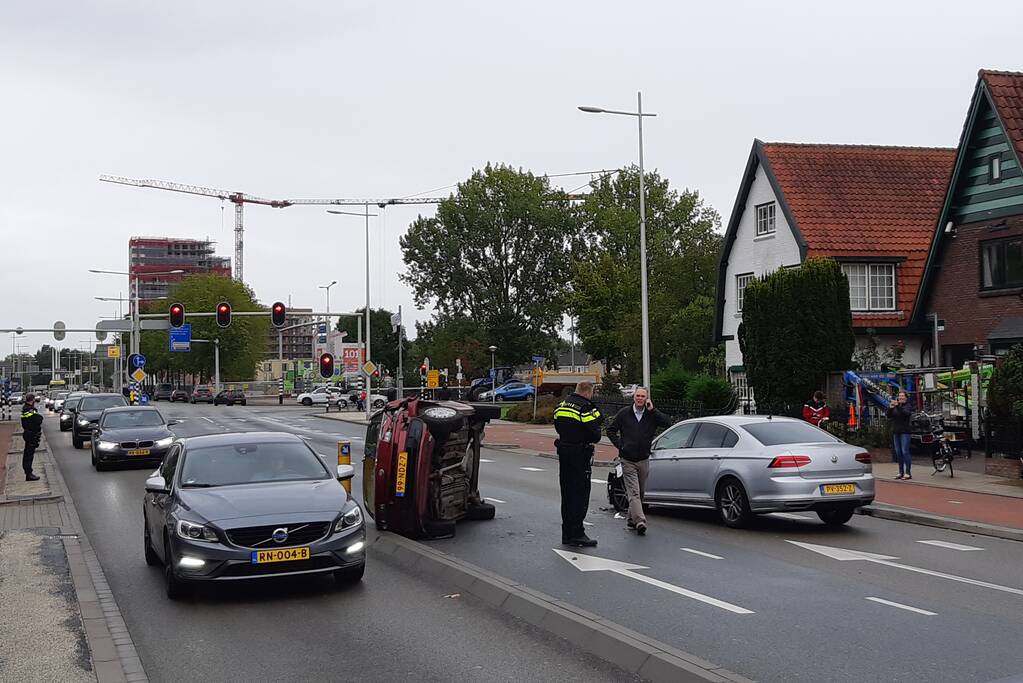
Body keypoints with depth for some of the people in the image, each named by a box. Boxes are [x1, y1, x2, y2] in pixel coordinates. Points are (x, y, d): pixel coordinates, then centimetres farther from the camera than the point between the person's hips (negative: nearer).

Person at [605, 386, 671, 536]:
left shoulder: (652, 414, 4)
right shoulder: (624, 413, 1)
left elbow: (667, 422, -12)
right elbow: (611, 430, 9)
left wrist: (652, 410, -15)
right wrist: (619, 445, -3)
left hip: (644, 460, 3)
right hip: (628, 460, -3)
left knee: (641, 492, 13)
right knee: (634, 492, -13)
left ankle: (632, 519, 28)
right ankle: (640, 521, -24)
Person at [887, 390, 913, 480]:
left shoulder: (908, 406, -1)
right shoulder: (895, 407, 14)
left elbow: (906, 413, -22)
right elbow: (889, 416, 5)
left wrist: (898, 406, -32)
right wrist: (890, 408, -12)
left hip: (904, 432, -6)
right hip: (896, 432, 6)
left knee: (905, 452, -11)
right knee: (898, 452, 7)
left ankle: (908, 473, -11)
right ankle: (901, 472, 13)